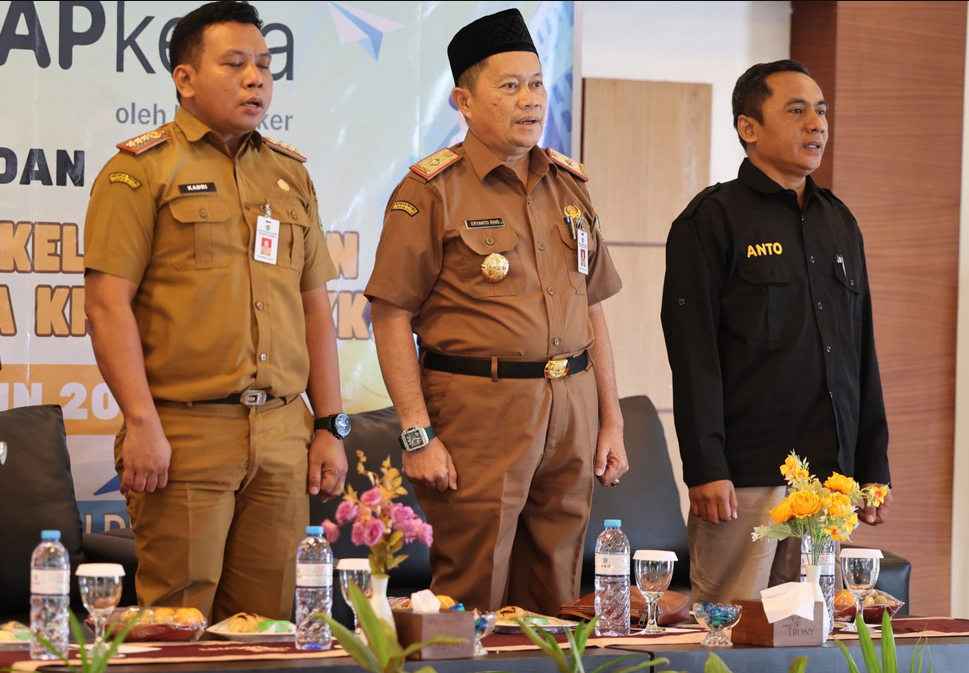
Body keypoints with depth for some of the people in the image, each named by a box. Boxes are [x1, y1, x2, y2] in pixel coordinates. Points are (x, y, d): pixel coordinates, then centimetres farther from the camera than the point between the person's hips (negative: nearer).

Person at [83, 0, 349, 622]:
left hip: (282, 434, 5)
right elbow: (108, 303, -8)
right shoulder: (142, 169, -1)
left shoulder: (289, 174, 18)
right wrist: (142, 424, -16)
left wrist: (331, 427, 12)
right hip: (184, 431, -5)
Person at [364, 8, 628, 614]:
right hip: (476, 411, -5)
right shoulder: (431, 191, -4)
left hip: (571, 413, 5)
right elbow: (392, 317, -8)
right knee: (474, 600, -3)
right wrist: (418, 434, -14)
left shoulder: (570, 187, 14)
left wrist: (611, 422, 14)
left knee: (555, 601, 9)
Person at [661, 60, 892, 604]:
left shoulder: (840, 223, 18)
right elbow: (693, 355, -8)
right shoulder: (713, 221, -2)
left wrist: (875, 467, 16)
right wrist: (705, 469, -15)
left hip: (829, 472, 6)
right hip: (745, 474, -6)